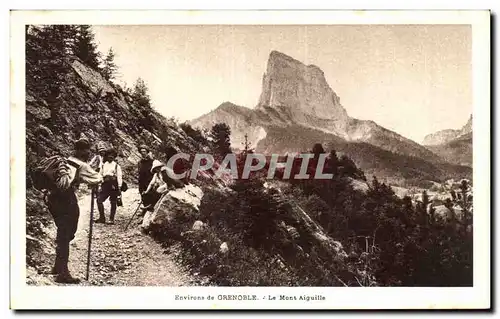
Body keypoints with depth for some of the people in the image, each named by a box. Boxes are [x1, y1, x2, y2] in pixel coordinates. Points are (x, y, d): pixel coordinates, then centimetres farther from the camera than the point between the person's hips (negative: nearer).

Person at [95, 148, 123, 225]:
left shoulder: (116, 165, 4)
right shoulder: (104, 165, 15)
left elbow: (119, 177, -1)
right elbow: (100, 175, 16)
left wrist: (119, 187, -8)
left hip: (113, 185, -3)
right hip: (105, 184, 3)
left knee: (113, 203, 1)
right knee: (99, 199, -9)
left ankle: (111, 219, 8)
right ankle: (102, 217, 0)